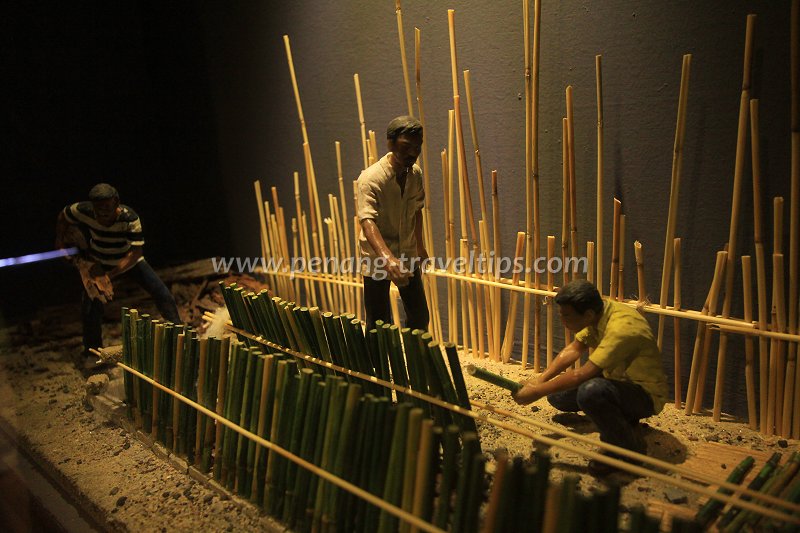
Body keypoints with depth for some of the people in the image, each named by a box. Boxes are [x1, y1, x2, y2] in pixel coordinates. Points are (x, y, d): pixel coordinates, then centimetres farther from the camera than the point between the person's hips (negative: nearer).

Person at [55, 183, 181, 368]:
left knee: (162, 293, -10)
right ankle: (91, 353, 14)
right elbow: (63, 216, -3)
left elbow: (136, 253, -34)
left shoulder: (130, 218, -33)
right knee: (90, 307, -7)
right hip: (98, 262, 1)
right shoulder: (83, 211, -26)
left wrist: (109, 274, -38)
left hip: (128, 260, -1)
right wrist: (59, 244, -3)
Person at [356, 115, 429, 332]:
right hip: (377, 259, -6)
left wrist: (419, 245, 23)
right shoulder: (370, 178, -24)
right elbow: (368, 222, -37)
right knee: (378, 324, 0)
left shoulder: (416, 174, -2)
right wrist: (388, 258, -52)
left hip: (407, 255, 6)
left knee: (419, 317, 12)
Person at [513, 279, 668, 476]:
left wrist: (537, 391, -27)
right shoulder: (598, 312, -8)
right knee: (557, 394, -2)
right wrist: (540, 379, -9)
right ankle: (624, 420, 13)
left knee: (590, 391, -36)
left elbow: (582, 375, -36)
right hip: (618, 379, 9)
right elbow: (574, 349, 1)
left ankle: (629, 447, -10)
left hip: (646, 394, -9)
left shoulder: (621, 328, -34)